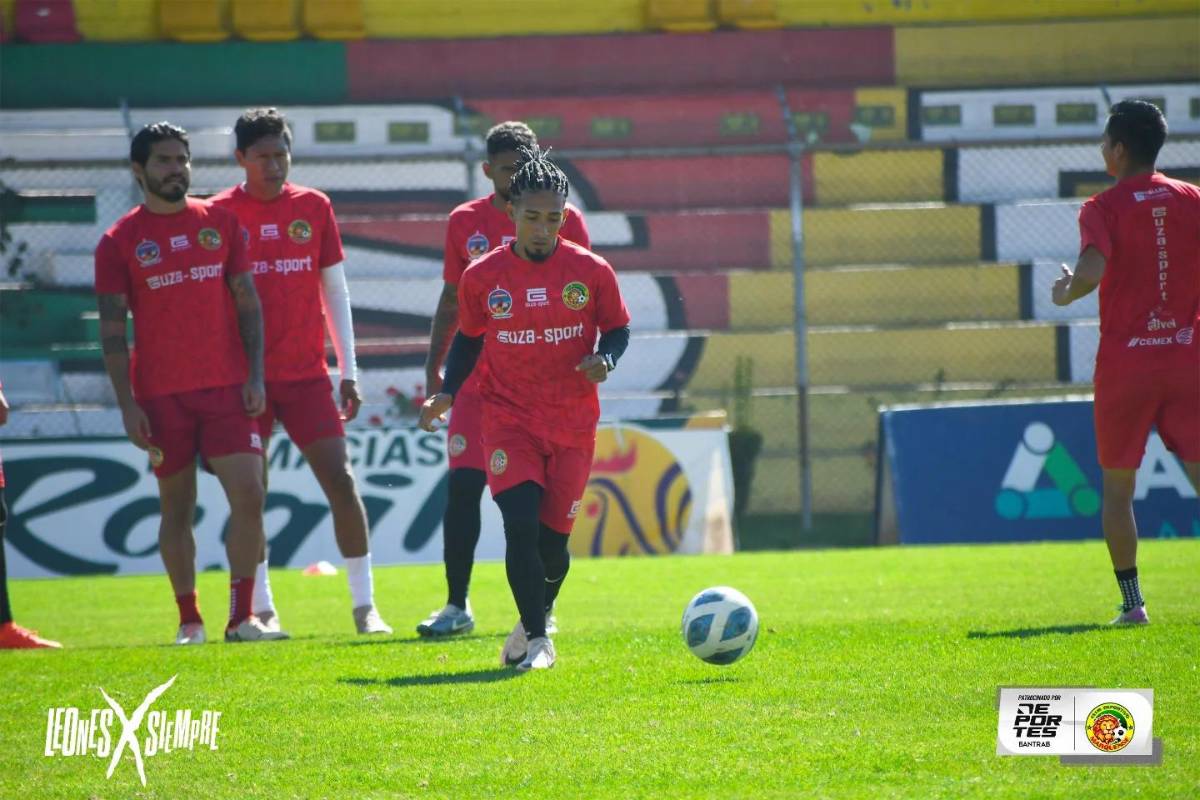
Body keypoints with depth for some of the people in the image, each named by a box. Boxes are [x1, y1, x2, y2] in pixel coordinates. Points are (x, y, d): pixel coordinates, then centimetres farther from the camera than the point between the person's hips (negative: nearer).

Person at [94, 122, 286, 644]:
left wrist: (255, 377, 0)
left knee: (249, 493, -10)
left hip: (226, 386, 1)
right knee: (177, 507, 5)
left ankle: (242, 617, -5)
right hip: (161, 395, -1)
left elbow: (247, 303, 10)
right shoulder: (119, 242, 1)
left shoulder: (220, 222, 8)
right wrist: (127, 405, -6)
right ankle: (189, 621, 15)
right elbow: (112, 329, 0)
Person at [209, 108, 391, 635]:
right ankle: (261, 609, 4)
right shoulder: (220, 215, -1)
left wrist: (349, 370, 7)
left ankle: (364, 605, -1)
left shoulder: (314, 208, 7)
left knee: (341, 480, -5)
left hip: (307, 373, 2)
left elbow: (334, 290, 11)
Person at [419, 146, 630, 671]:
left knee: (553, 539, 3)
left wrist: (604, 359, -15)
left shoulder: (590, 271, -3)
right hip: (509, 420, 0)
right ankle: (536, 639, -9)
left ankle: (535, 621, 32)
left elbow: (617, 329, 7)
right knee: (520, 525, -19)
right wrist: (447, 392, -2)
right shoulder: (482, 277, -1)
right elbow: (468, 337, 12)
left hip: (573, 425, 1)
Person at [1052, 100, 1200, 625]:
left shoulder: (1104, 208, -7)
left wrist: (1065, 293, -4)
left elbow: (1092, 270, -23)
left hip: (1124, 360, -3)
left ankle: (1133, 602, 8)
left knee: (1117, 487, 10)